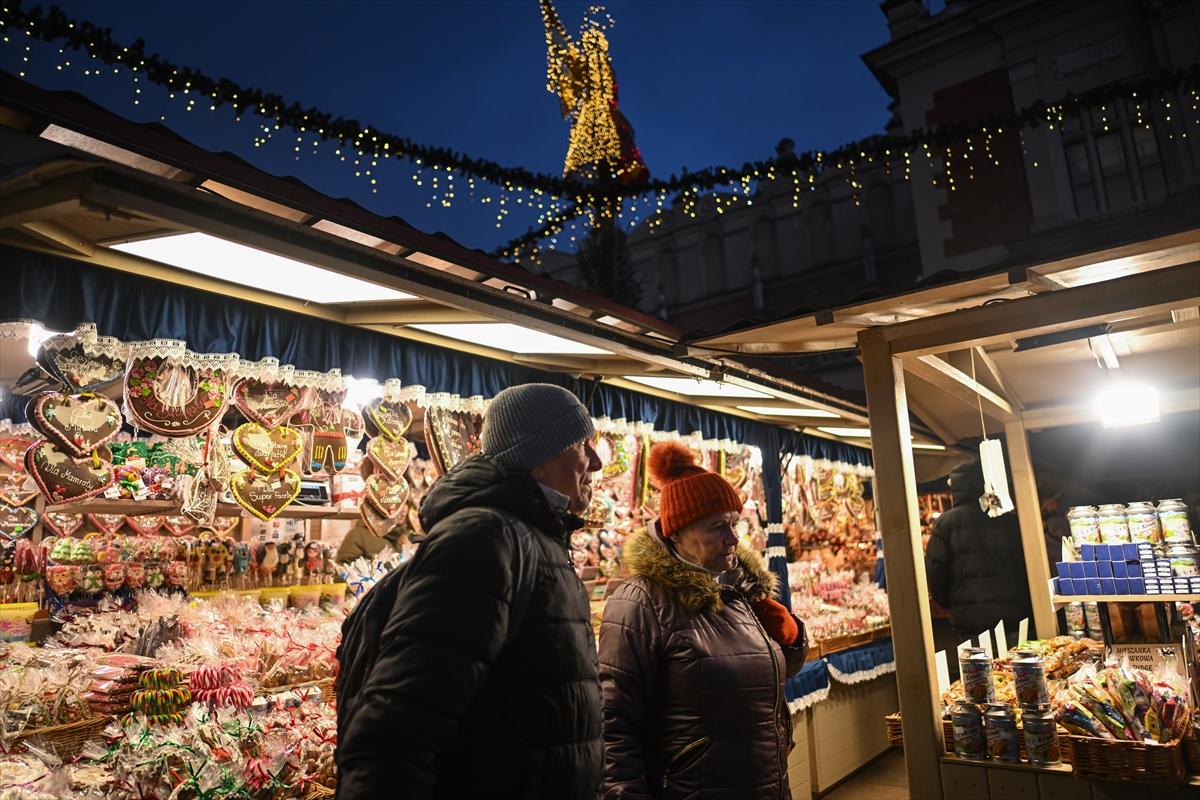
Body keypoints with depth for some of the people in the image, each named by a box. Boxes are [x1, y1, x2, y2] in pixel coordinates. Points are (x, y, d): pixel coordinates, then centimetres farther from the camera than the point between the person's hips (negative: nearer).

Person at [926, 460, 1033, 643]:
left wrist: (952, 606, 10)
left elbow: (934, 573, -5)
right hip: (1013, 615, 2)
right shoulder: (1010, 519, 4)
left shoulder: (946, 522, -4)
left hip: (969, 621, -2)